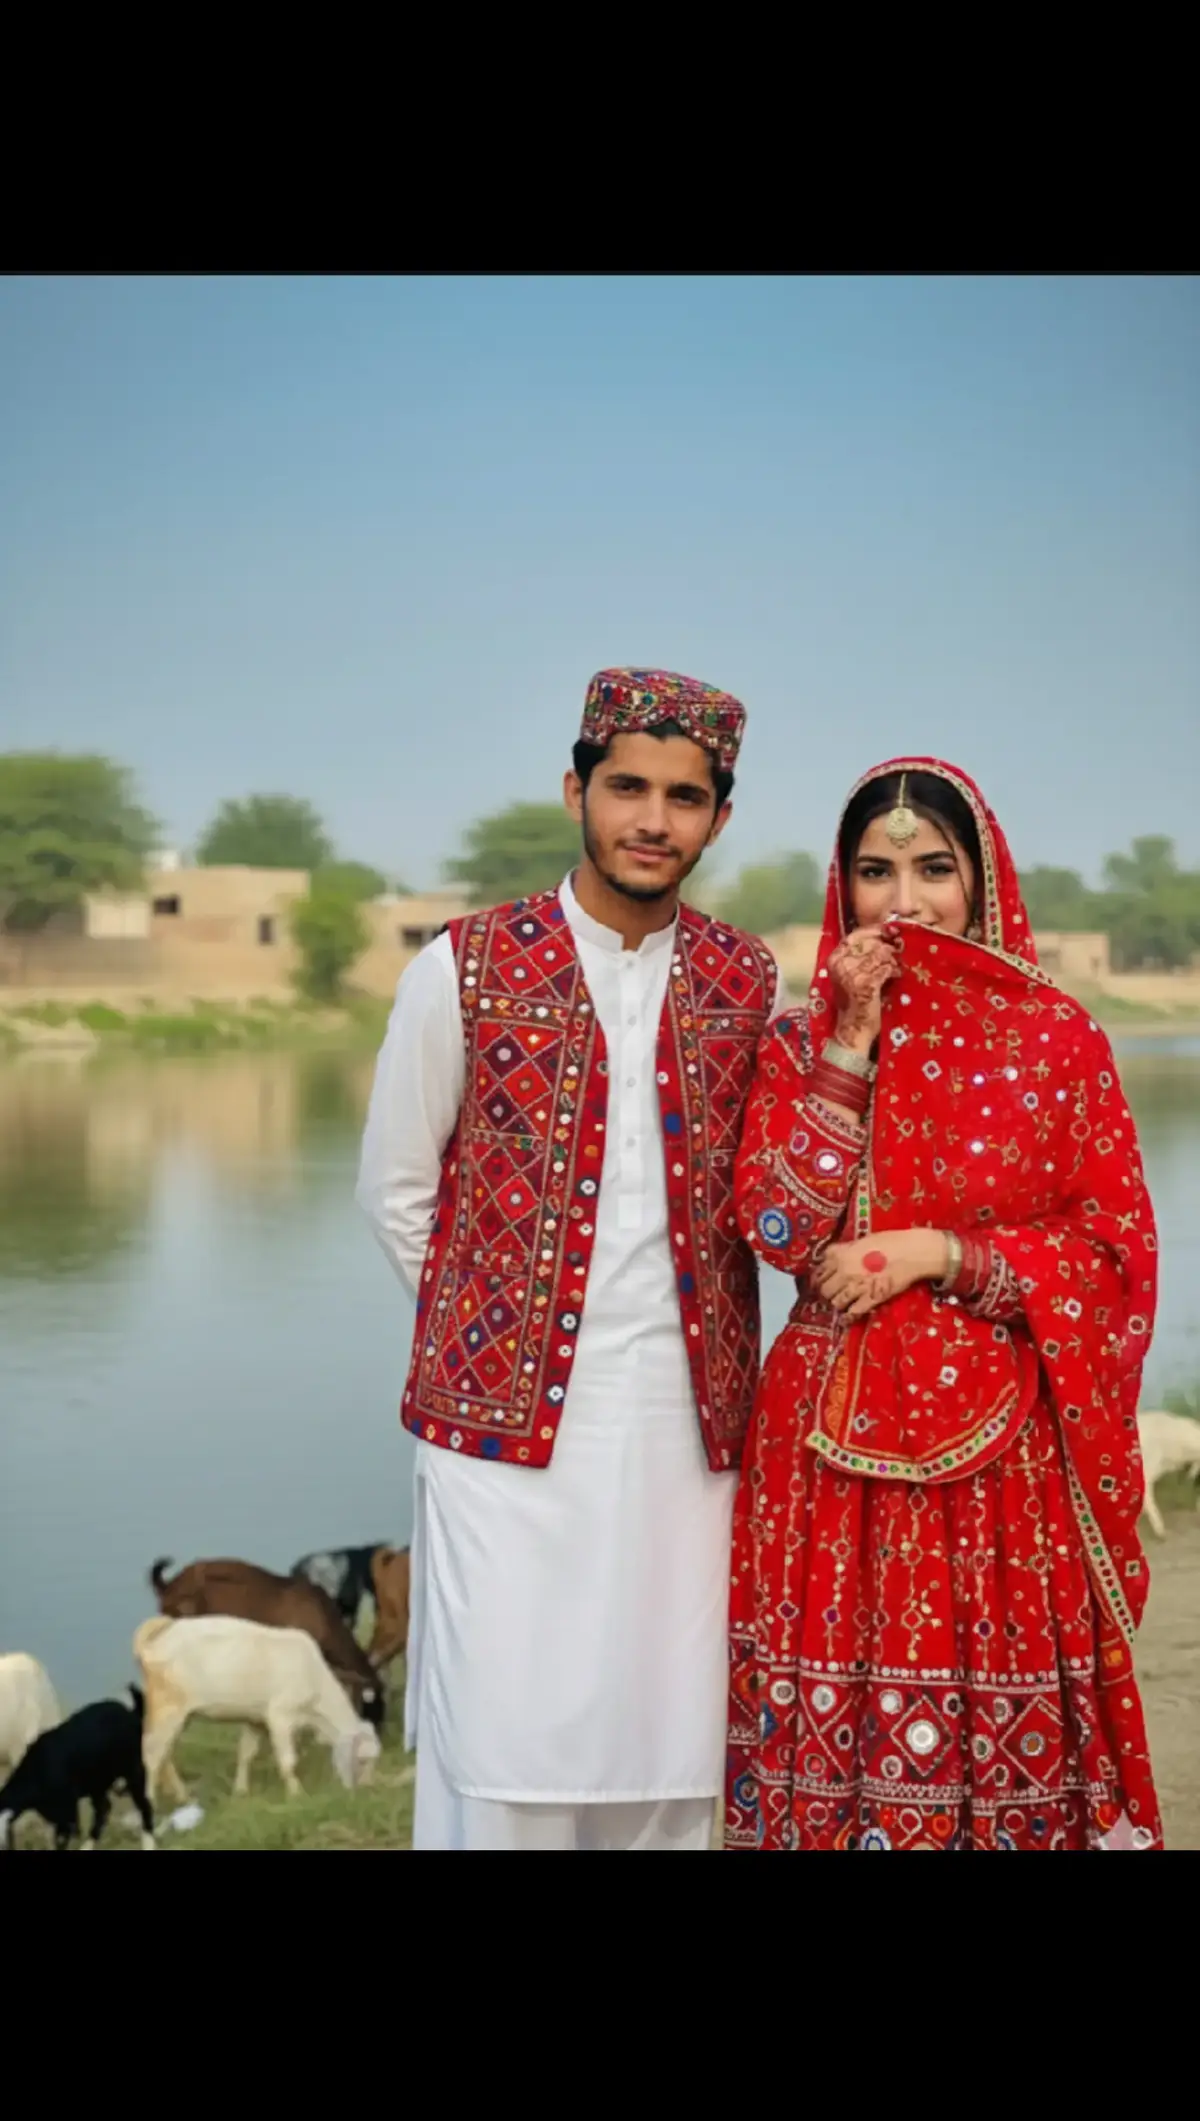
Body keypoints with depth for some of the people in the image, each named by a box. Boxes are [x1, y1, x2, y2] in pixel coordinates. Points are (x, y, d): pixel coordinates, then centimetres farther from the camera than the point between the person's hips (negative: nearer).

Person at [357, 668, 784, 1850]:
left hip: (688, 1429, 3)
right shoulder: (466, 968, -1)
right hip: (510, 1422, -2)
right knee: (505, 1756, 1)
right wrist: (489, 1330, 5)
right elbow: (397, 1192, 5)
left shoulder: (747, 984, 7)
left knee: (667, 1760, 8)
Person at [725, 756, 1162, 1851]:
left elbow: (1116, 1250, -2)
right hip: (835, 1436, 1)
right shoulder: (804, 1038, 4)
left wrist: (937, 1252, -13)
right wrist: (853, 1042, -12)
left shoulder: (1056, 1034, -1)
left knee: (1001, 1716, 4)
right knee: (836, 1717, 5)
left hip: (1002, 1440, -1)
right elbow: (781, 1229, -8)